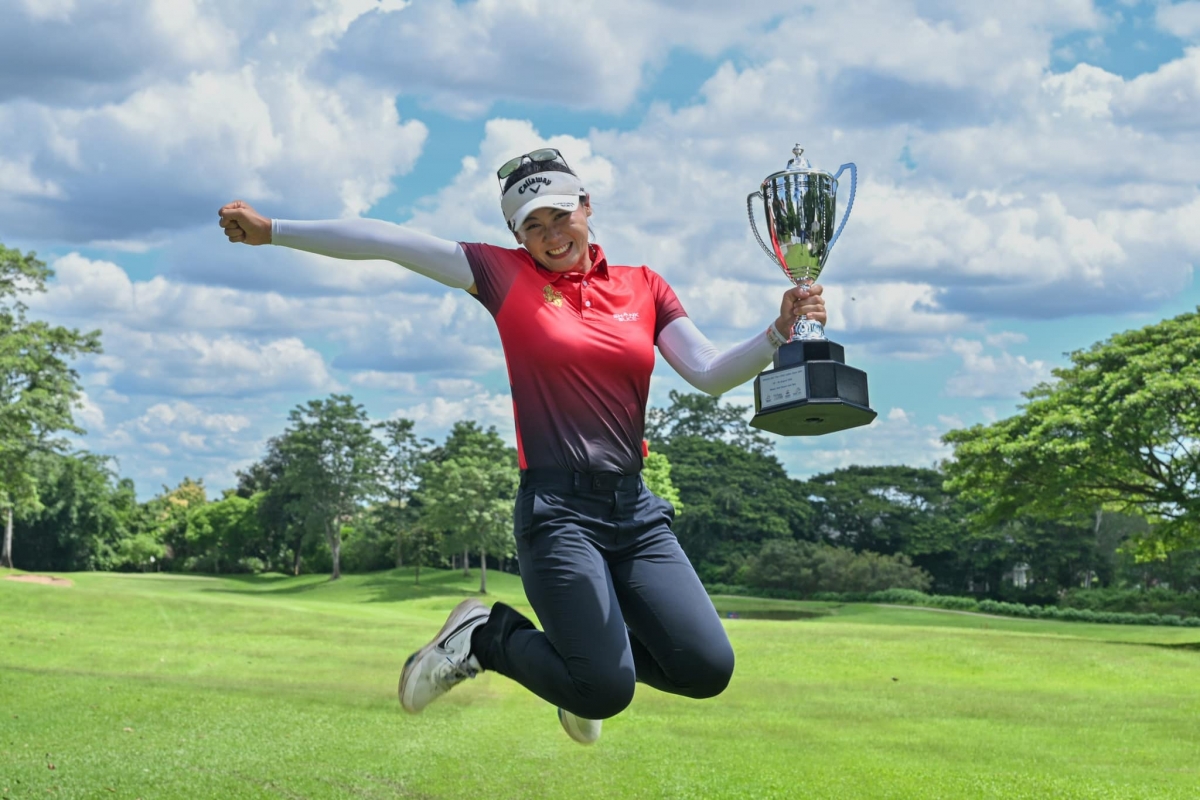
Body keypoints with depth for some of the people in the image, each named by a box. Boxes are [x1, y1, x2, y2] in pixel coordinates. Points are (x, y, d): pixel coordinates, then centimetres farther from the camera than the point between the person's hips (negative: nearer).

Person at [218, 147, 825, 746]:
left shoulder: (643, 285, 12)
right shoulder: (507, 275, 3)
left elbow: (710, 375, 5)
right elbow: (388, 242, 1)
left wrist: (780, 331, -11)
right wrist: (273, 230, 0)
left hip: (636, 509, 4)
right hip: (558, 509, -4)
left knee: (707, 669, -6)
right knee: (606, 692, -13)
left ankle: (585, 646, 23)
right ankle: (486, 635, 15)